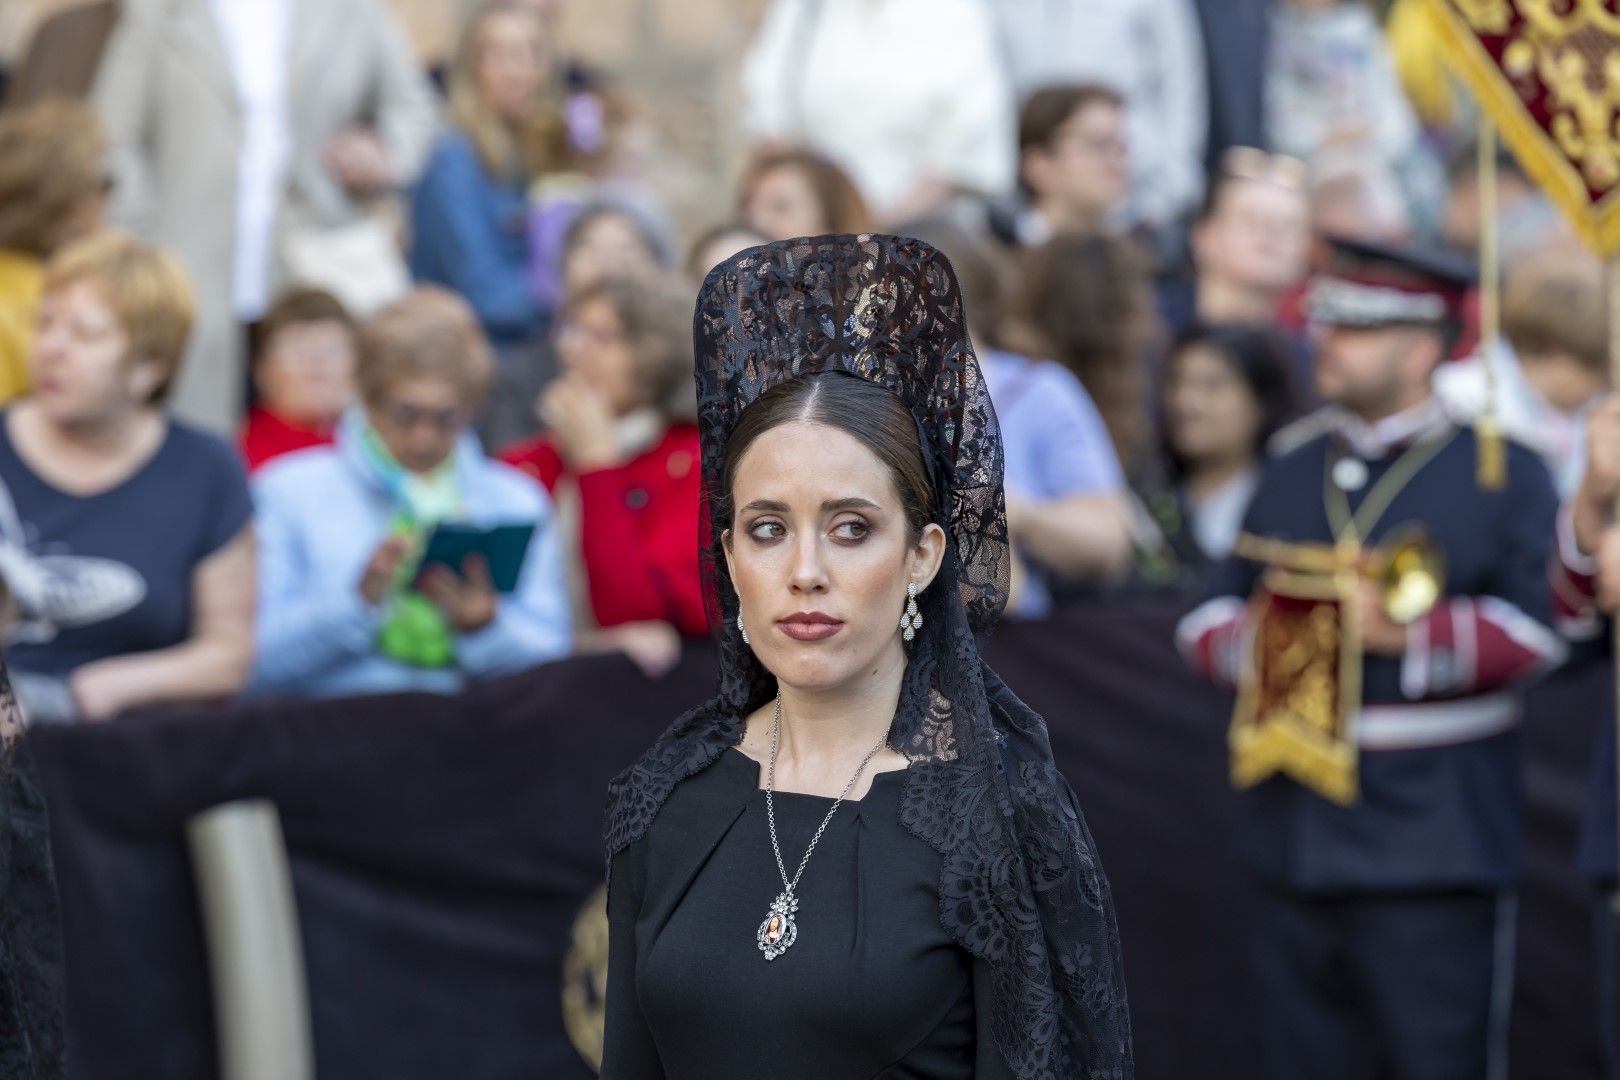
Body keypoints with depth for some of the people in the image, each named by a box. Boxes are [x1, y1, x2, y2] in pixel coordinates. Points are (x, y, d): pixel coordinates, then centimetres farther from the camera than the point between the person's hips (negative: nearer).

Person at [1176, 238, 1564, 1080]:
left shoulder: (1502, 473, 1)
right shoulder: (1293, 467, 16)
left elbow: (1535, 630, -9)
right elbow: (1209, 614, 16)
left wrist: (1403, 632, -19)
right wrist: (1249, 639, -6)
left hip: (1432, 852, -5)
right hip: (1294, 847, 5)